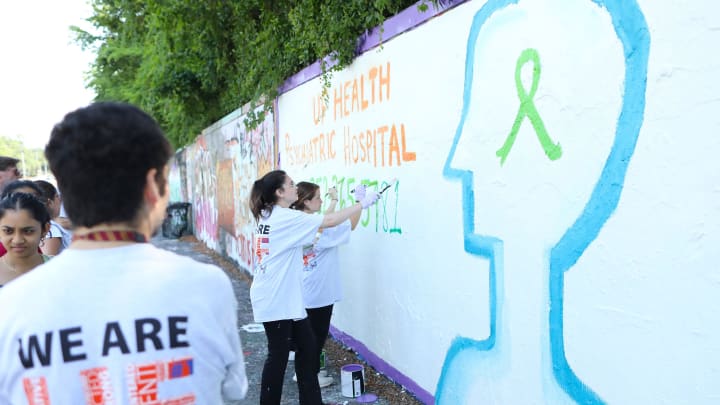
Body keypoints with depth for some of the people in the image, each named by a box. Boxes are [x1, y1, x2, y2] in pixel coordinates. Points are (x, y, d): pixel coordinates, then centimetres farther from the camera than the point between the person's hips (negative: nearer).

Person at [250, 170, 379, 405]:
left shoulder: (270, 216, 11)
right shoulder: (285, 217, -18)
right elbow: (329, 222, -20)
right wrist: (363, 203, -14)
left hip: (283, 297, 9)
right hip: (276, 300, -9)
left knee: (308, 348, 13)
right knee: (279, 355, 2)